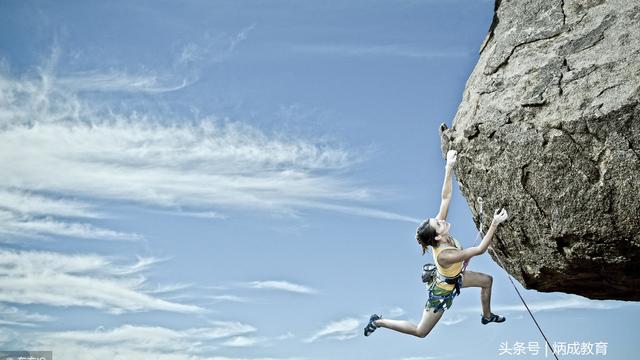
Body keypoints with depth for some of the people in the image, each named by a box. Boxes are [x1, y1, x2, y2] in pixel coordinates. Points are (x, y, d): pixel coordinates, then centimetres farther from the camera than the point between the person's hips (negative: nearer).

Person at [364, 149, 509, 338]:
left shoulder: (439, 227, -26)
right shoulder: (444, 256, -44)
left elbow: (446, 197, -25)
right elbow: (480, 249, -43)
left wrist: (449, 167, -32)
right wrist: (494, 224, -47)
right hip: (443, 290, -8)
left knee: (487, 280, 18)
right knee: (420, 331, 8)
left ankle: (487, 316, 43)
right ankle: (379, 322, 16)